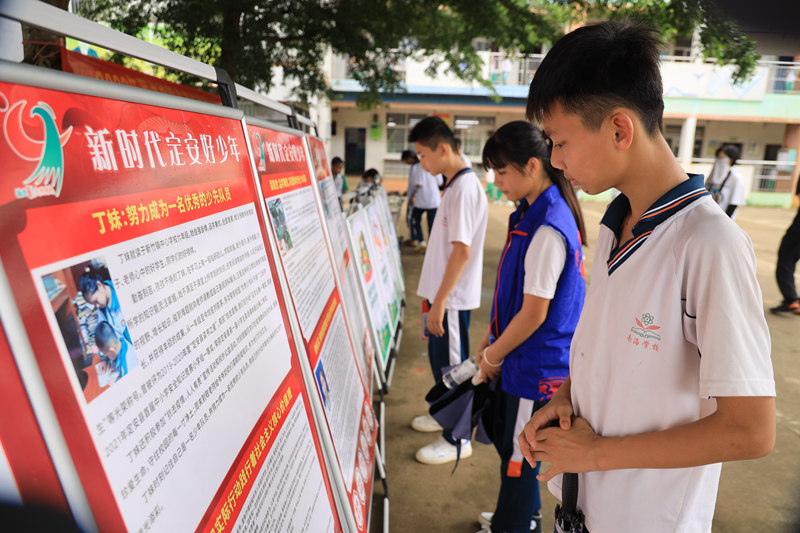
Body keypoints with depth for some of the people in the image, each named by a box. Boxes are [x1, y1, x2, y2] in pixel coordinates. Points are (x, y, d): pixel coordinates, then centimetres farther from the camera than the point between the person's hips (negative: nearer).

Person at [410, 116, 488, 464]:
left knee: (451, 364, 3)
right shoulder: (454, 184, 10)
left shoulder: (465, 188, -20)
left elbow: (462, 251, -24)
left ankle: (457, 439, 19)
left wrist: (440, 301, -22)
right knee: (440, 358, 22)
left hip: (452, 298, -9)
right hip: (443, 293, 9)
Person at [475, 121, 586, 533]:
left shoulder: (548, 230, -26)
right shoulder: (530, 213, 5)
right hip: (520, 358, 10)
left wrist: (493, 355, -10)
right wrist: (490, 338, 11)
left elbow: (534, 313, -23)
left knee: (518, 451, 10)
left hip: (535, 365, -9)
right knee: (506, 437, 25)